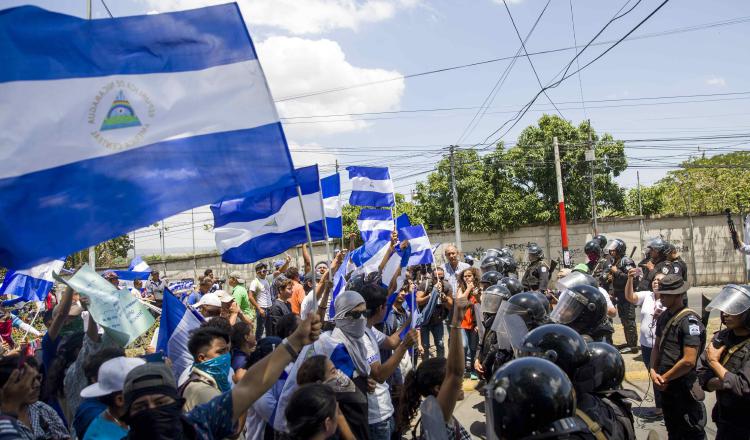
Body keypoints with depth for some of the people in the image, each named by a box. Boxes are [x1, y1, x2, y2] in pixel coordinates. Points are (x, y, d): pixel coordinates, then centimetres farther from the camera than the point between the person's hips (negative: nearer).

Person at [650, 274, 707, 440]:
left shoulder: (689, 321, -21)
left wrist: (664, 378, -15)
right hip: (666, 386, 8)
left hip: (684, 387, -8)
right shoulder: (664, 317, 4)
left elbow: (689, 361, -26)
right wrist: (653, 372, -3)